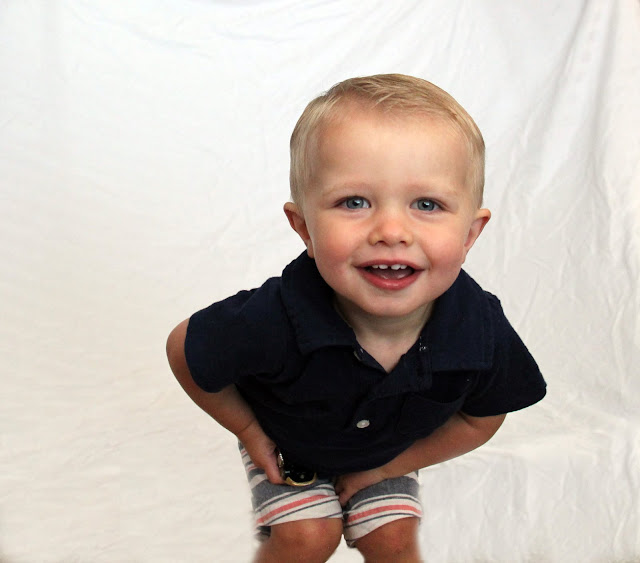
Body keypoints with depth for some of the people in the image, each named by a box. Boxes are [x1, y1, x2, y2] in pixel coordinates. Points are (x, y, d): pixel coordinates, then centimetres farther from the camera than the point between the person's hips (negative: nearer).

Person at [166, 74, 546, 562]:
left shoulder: (482, 333, -35)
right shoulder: (276, 321, -44)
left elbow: (480, 420, -11)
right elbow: (184, 349, -22)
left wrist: (387, 467, -6)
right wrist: (248, 430, -11)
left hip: (390, 449, 2)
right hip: (288, 446, -2)